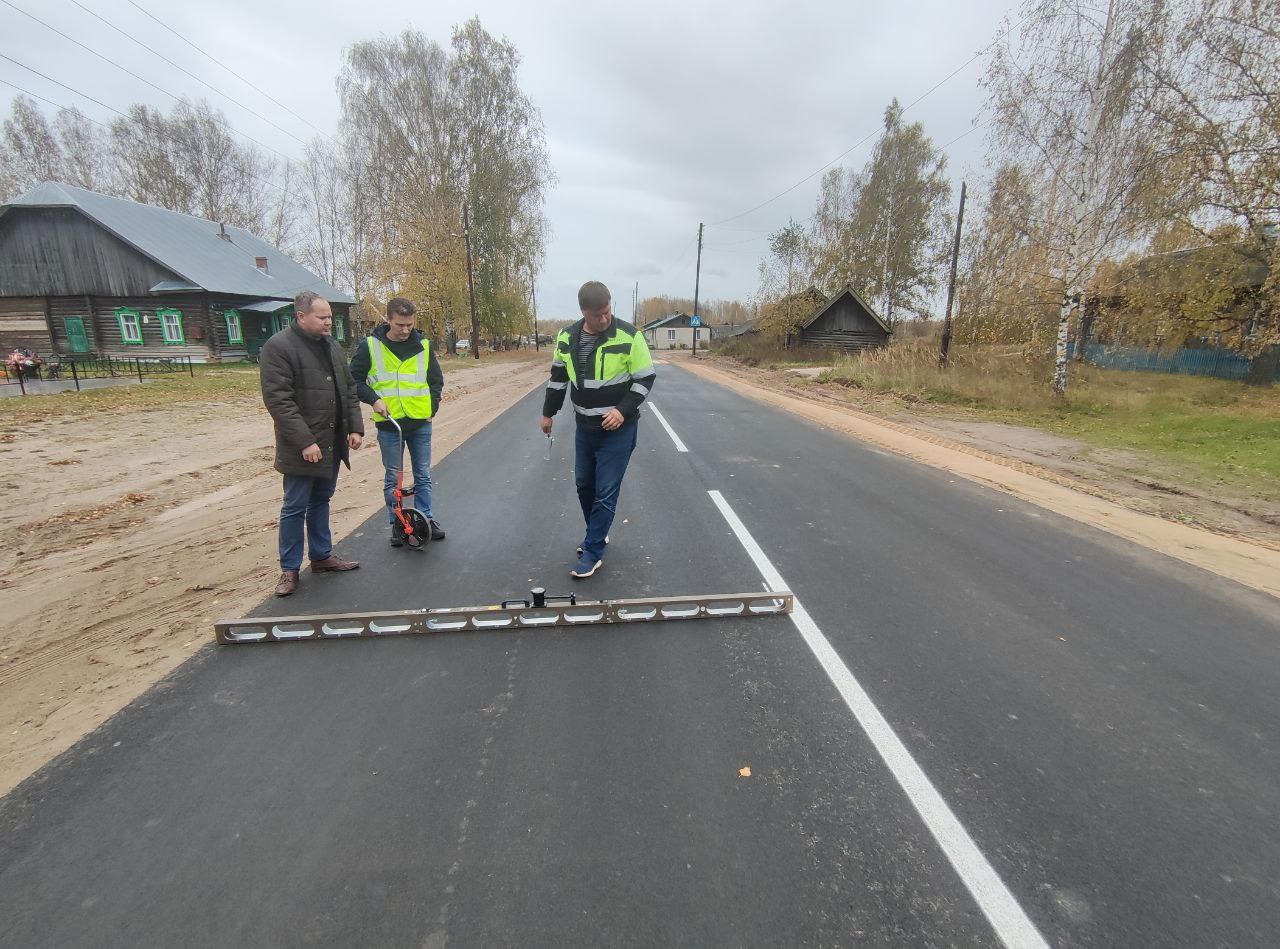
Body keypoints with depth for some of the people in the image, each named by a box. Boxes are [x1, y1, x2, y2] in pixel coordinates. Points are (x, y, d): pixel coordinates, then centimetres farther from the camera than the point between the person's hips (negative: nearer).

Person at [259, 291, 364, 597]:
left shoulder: (331, 346, 11)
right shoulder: (278, 347, -11)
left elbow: (349, 389, 15)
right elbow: (278, 399, -17)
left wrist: (355, 427, 5)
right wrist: (304, 441, -22)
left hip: (332, 444, 7)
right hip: (302, 448, -7)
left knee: (321, 501, 18)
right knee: (295, 508, 3)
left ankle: (322, 555, 30)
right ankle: (289, 569, 16)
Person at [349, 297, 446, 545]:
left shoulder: (423, 345, 3)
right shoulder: (371, 346, -3)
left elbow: (436, 379, 13)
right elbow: (354, 379, 4)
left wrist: (432, 406, 3)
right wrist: (373, 400, -10)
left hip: (420, 422, 2)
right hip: (388, 423, -1)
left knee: (423, 475, 9)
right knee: (393, 477, 7)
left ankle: (426, 518, 21)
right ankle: (396, 523, 19)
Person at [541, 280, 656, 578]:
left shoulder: (629, 336, -15)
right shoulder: (567, 337, 0)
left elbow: (646, 378, -9)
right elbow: (558, 377, 13)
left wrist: (623, 410, -20)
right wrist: (548, 412, 16)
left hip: (618, 429, -5)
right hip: (584, 427, 6)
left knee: (606, 493, -3)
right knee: (584, 485, 16)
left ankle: (592, 553, 8)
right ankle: (597, 533, 37)